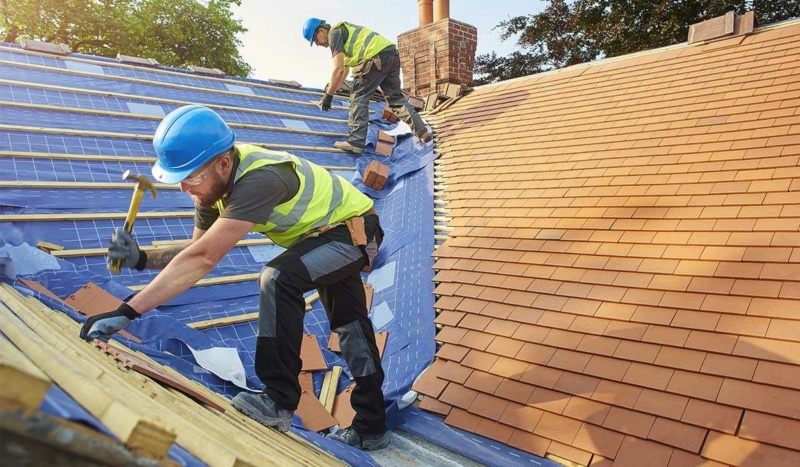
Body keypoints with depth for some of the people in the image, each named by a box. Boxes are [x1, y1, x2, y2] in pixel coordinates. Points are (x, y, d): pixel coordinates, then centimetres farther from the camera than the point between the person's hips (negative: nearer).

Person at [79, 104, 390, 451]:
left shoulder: (259, 179, -39)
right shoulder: (215, 180, -11)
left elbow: (202, 259, -44)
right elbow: (198, 250, -3)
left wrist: (126, 312, -43)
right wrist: (141, 259, -19)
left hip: (356, 228, -9)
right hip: (331, 231, 9)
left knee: (278, 279, -31)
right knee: (349, 326, 15)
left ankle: (279, 401, -16)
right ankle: (370, 428, 31)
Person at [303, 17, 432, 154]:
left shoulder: (334, 33, 1)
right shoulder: (343, 31, 31)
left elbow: (338, 69, -10)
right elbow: (344, 70, 37)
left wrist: (328, 95, -3)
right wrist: (331, 89, 39)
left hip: (377, 57, -10)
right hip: (392, 53, 10)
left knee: (359, 96, -1)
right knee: (395, 97, 18)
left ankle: (356, 142, -3)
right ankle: (423, 133, 18)